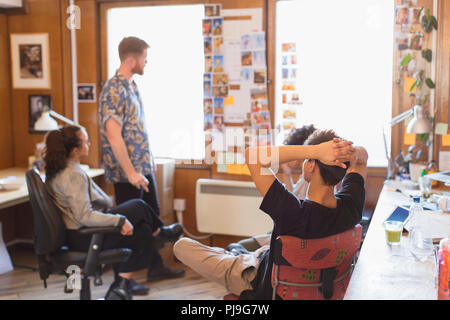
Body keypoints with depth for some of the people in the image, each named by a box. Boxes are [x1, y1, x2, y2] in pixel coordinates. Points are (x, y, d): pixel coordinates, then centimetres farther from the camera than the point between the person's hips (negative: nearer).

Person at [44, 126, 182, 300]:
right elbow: (84, 216, -30)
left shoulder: (56, 170, 6)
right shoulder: (74, 175, -25)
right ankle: (160, 233, 30)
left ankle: (122, 282, 10)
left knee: (142, 230, 9)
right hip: (84, 237, -10)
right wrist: (119, 220, -23)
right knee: (139, 206, 0)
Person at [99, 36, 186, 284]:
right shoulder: (114, 90, -18)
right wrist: (130, 172, -24)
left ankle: (156, 268, 31)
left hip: (143, 166, 9)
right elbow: (113, 135, -24)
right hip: (127, 171, -9)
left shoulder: (131, 85, 11)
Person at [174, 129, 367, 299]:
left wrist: (314, 150, -45)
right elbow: (362, 157, -5)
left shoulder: (293, 213, -42)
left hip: (266, 289, -6)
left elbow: (252, 155, -41)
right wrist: (351, 151, -30)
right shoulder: (350, 206, -25)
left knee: (181, 246, 8)